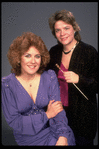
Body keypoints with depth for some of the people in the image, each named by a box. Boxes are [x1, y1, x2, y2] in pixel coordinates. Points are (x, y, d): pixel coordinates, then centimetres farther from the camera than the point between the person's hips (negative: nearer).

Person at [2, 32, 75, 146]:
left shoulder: (50, 77, -2)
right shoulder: (7, 84, -8)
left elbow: (58, 109, -8)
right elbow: (13, 121, -9)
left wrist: (63, 136, -24)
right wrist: (46, 115, -13)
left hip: (51, 129, 3)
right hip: (27, 137, -2)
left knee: (68, 137, -22)